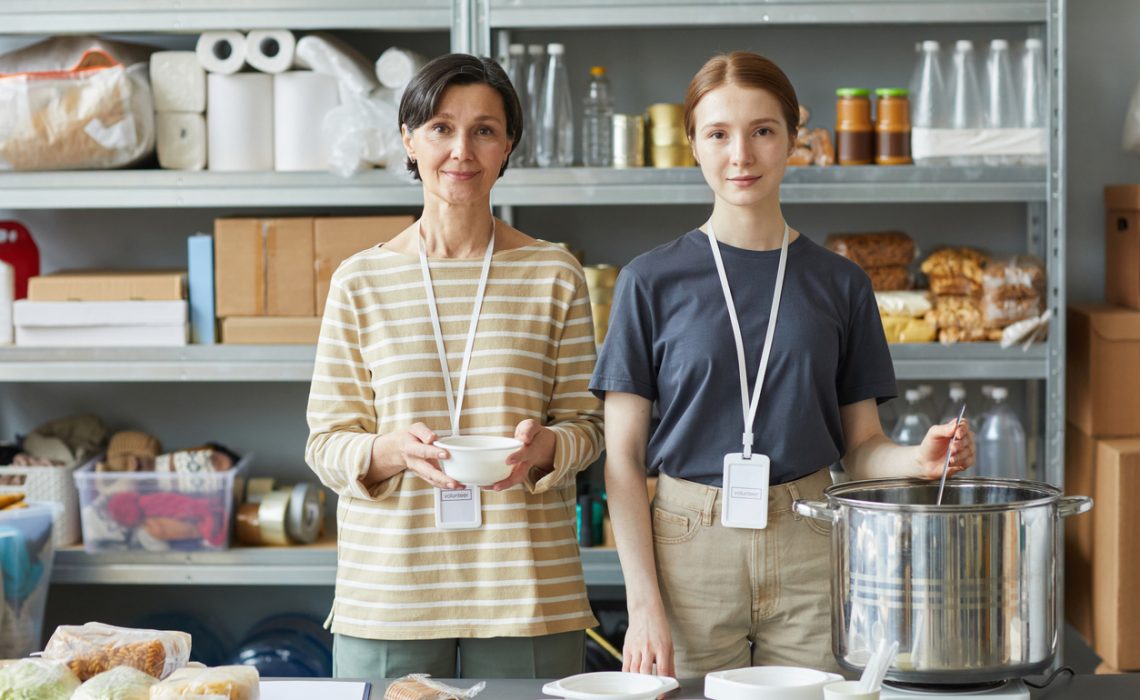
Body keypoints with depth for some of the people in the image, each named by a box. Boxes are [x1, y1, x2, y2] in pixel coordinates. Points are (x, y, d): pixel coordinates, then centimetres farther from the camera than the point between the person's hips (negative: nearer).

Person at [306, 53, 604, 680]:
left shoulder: (554, 276, 5)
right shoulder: (360, 281, 4)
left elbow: (586, 425, 8)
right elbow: (327, 445, 4)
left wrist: (545, 447, -15)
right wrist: (393, 450, -17)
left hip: (526, 587, 0)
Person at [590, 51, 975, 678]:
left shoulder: (838, 284, 8)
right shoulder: (651, 281, 2)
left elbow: (860, 445, 11)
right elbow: (623, 457, 0)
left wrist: (916, 460, -12)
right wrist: (644, 603, -8)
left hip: (808, 552, 1)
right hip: (689, 551, -1)